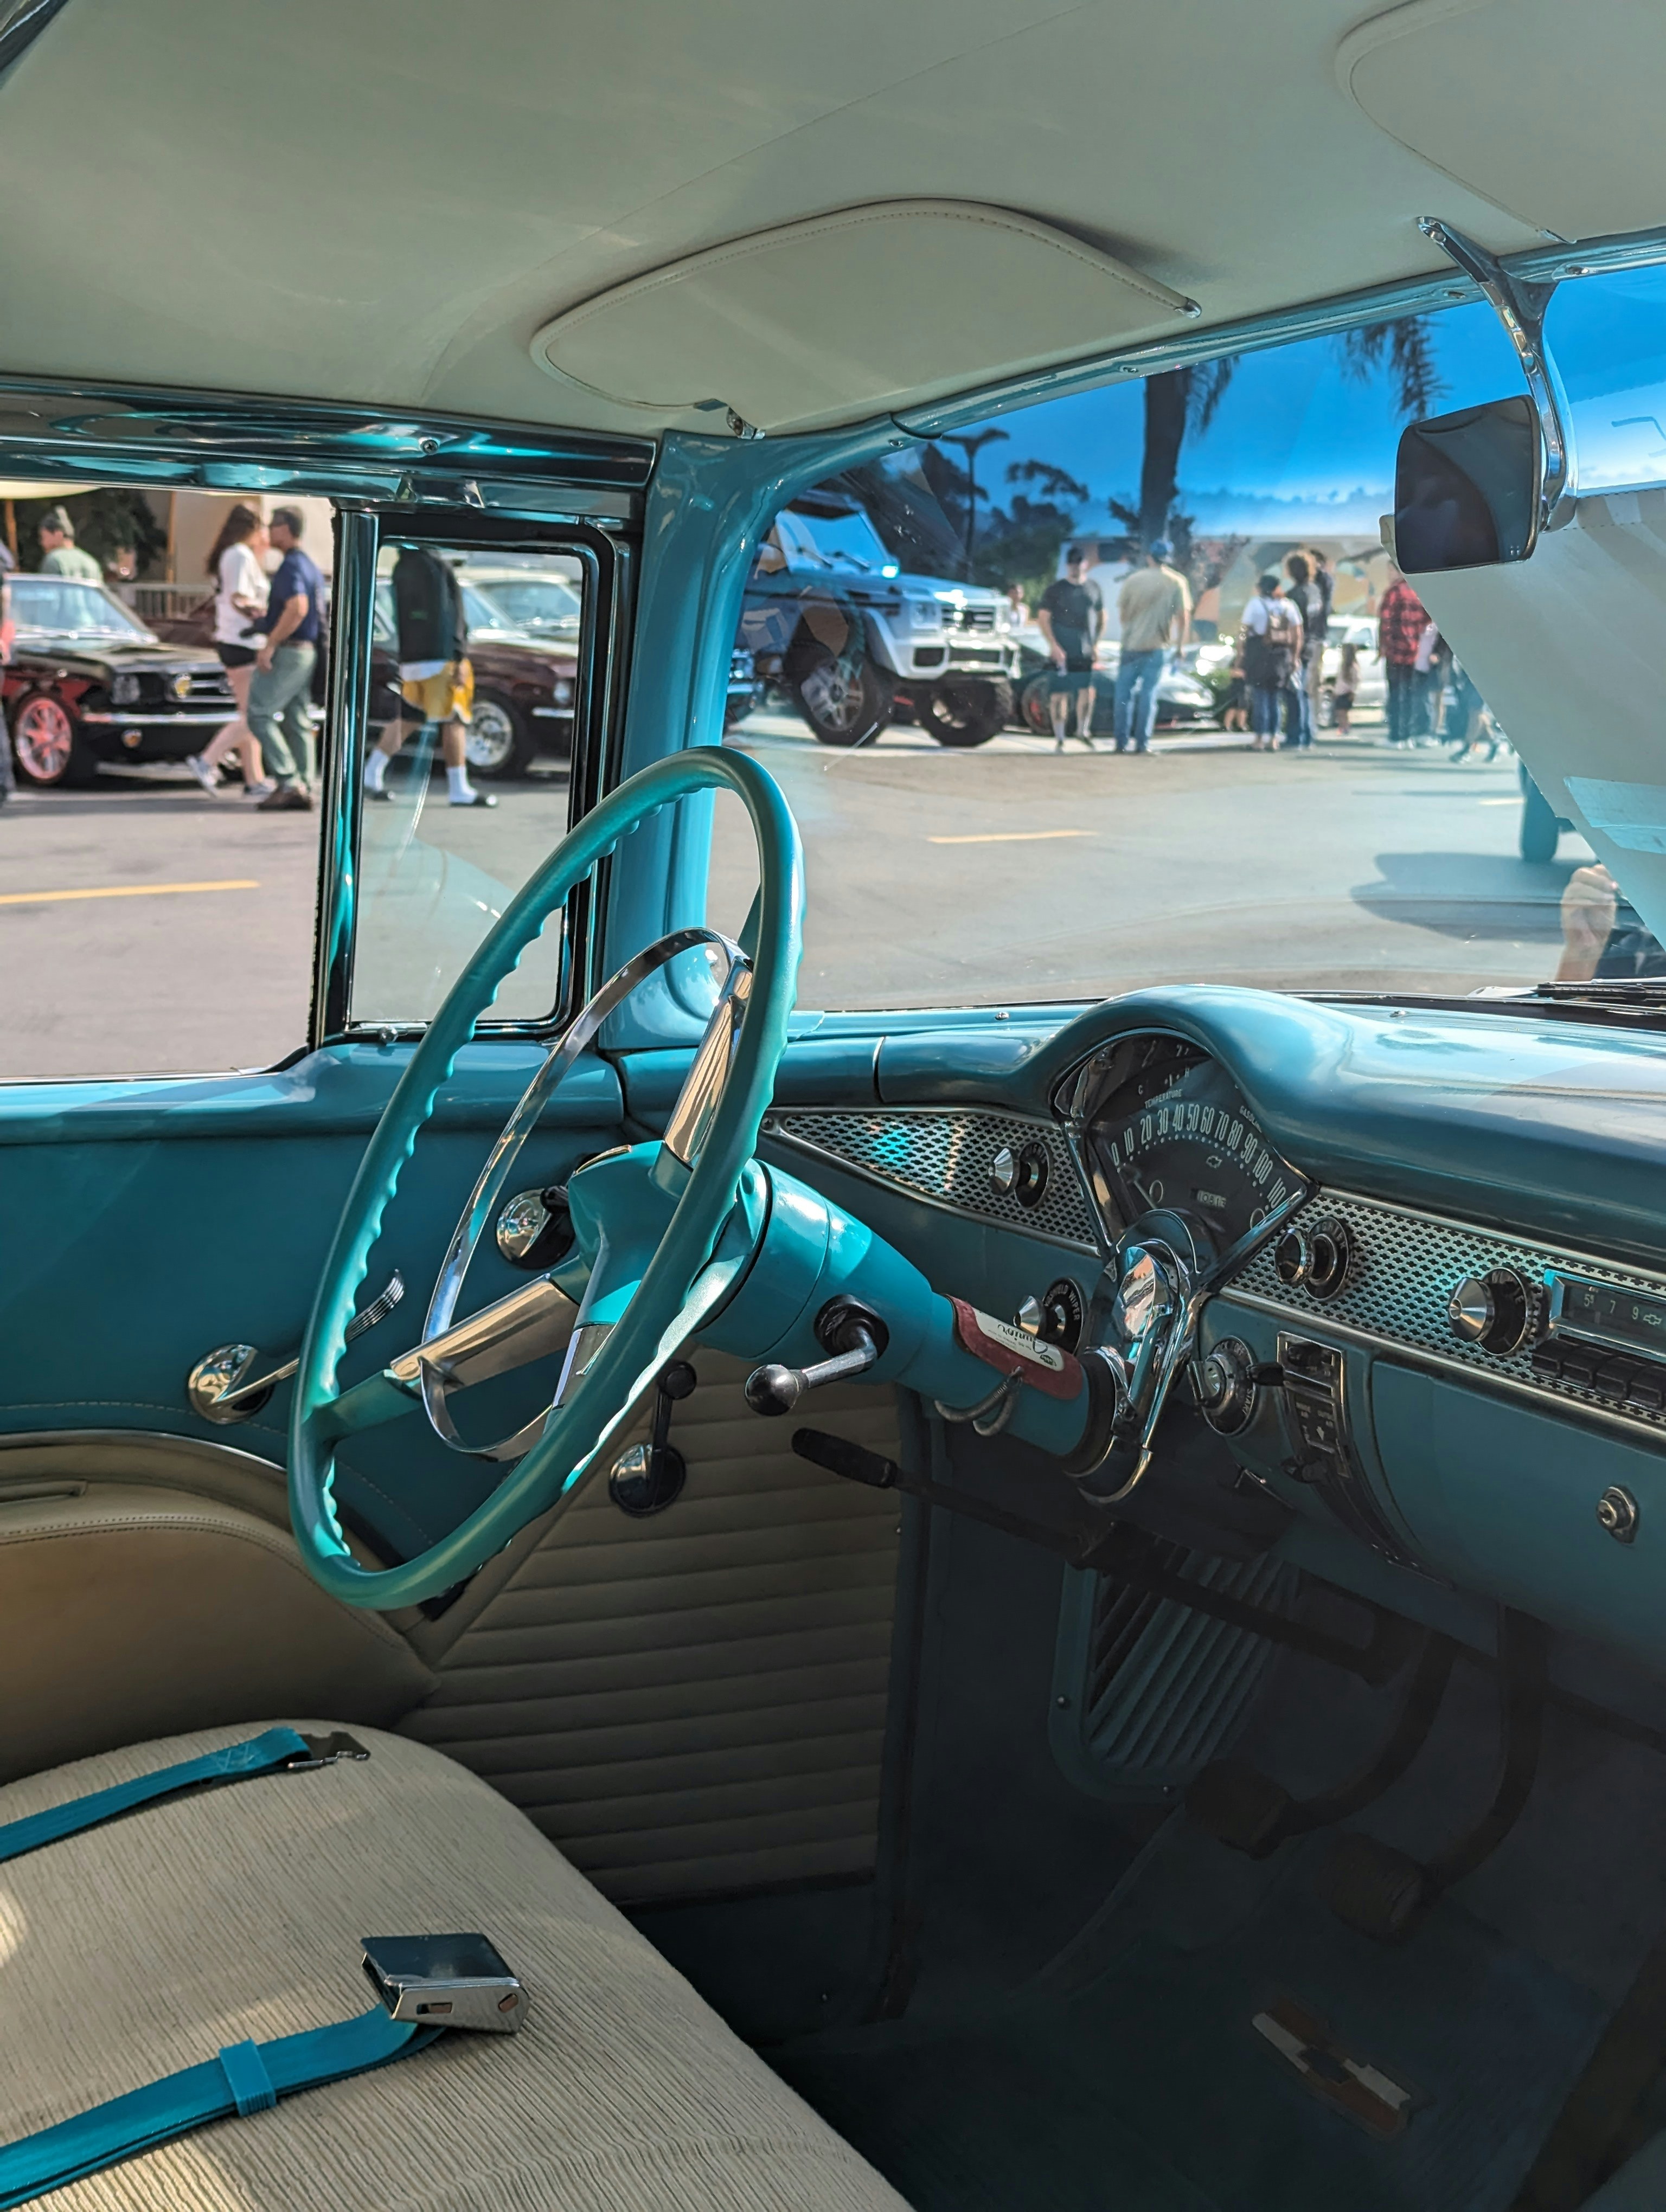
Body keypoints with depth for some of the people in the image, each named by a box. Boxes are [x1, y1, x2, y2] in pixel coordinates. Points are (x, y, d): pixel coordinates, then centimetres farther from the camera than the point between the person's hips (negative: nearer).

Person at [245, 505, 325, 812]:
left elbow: (298, 608, -27)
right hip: (307, 652, 10)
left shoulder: (291, 566, -14)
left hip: (288, 653, -10)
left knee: (258, 714, -7)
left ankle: (288, 782, -13)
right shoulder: (310, 565, 18)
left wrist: (270, 644, -22)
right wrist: (264, 619, 25)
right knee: (298, 722, 9)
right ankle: (304, 789, 8)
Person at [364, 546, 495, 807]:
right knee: (454, 721, -2)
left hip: (411, 658, 7)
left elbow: (399, 617, 14)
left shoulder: (401, 567, 11)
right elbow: (451, 616, -14)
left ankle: (371, 775, 10)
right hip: (442, 657, -7)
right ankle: (459, 790, 0)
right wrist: (460, 659, -14)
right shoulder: (439, 567, -10)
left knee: (406, 719, 14)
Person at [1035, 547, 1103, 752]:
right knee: (1060, 694, -4)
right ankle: (1059, 738, 4)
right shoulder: (1055, 590, 1)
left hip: (1086, 652, 3)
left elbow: (1102, 617, 21)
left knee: (1087, 691, -5)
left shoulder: (1094, 590, 12)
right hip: (1063, 652, -3)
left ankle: (1083, 730, 18)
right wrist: (1054, 645, -12)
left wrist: (1097, 642, 9)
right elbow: (1042, 618, -3)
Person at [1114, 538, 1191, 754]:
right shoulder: (1176, 582, -2)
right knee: (1149, 694, 3)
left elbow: (1122, 615, 5)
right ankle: (1143, 743, -1)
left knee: (1125, 694, 8)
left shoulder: (1133, 580, -1)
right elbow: (1183, 617, -4)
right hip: (1158, 647, 0)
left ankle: (1122, 742, 7)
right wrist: (1180, 644, 7)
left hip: (1131, 645, 0)